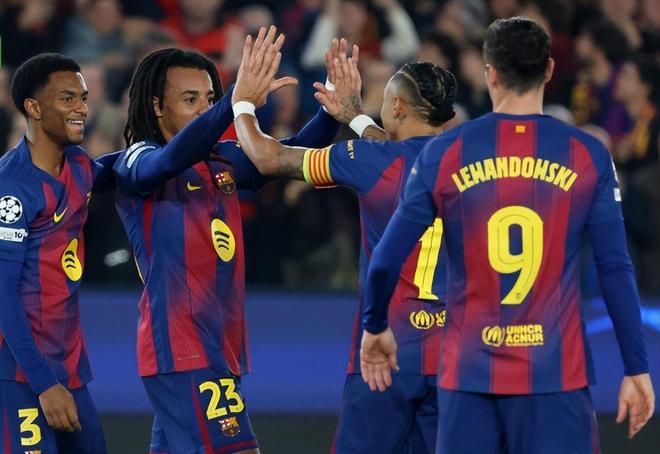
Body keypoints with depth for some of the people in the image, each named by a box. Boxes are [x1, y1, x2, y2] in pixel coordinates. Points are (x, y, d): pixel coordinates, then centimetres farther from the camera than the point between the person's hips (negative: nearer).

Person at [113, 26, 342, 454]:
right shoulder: (137, 163, -8)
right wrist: (239, 99, -43)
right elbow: (173, 158, -30)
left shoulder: (225, 159, 13)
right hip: (181, 348, -8)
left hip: (222, 346, 8)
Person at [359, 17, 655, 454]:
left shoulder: (442, 154, 1)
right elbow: (616, 269, -3)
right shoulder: (588, 156, -2)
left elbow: (386, 261, 2)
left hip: (468, 373, 1)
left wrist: (376, 327, 20)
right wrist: (637, 369, 2)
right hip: (557, 374, -1)